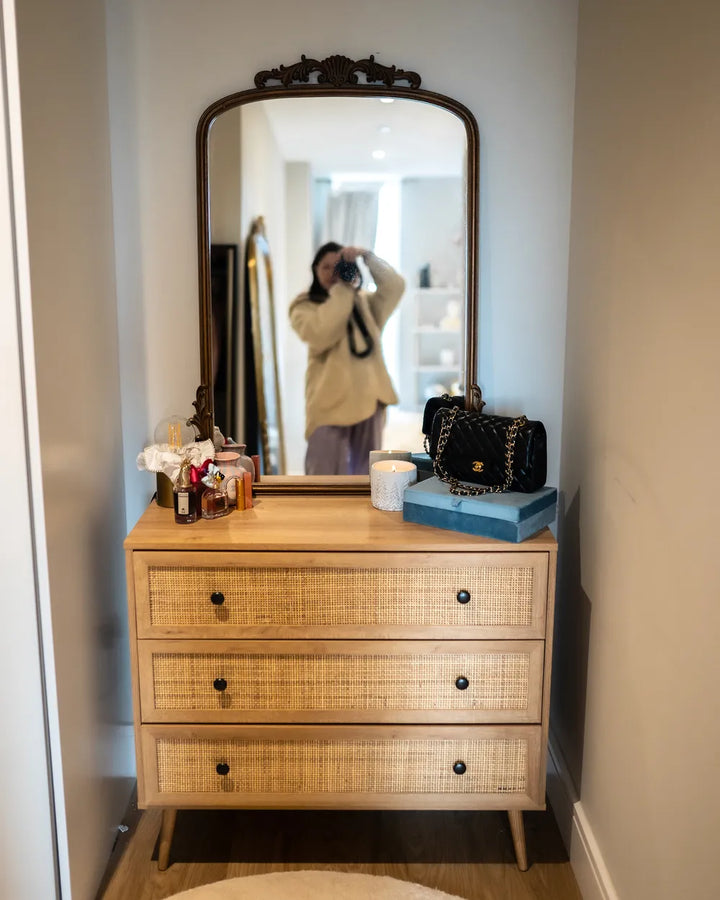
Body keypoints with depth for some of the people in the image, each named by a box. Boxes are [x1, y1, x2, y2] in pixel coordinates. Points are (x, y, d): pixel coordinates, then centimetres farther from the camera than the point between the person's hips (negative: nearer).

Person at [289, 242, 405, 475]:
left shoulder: (364, 302, 17)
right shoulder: (304, 307, 4)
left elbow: (395, 286, 1)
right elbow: (321, 334, -16)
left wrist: (367, 257, -9)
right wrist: (343, 290, -12)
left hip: (368, 399, 4)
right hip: (331, 402, -4)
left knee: (364, 472, 12)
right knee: (325, 479, -5)